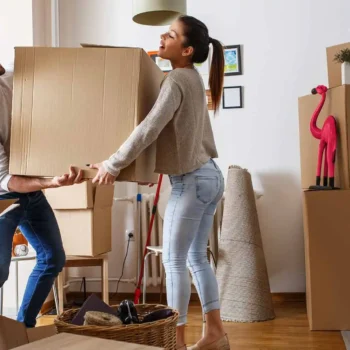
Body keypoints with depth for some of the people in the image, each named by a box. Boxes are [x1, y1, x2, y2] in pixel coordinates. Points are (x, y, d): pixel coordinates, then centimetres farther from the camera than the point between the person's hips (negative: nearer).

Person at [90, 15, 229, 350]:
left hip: (191, 180, -9)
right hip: (209, 175, 9)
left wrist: (112, 165, -17)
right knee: (197, 258, 14)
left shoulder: (177, 79, -15)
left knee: (174, 260, 0)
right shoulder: (193, 78, 14)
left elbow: (149, 129, -23)